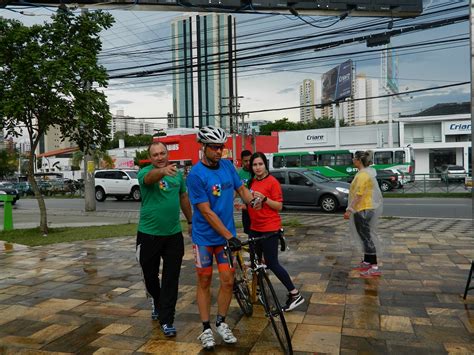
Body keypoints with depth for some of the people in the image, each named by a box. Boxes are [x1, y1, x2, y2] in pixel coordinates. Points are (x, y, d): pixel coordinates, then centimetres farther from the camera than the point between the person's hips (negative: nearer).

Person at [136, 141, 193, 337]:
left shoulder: (177, 173, 3)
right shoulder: (145, 172, -10)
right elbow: (150, 177, -36)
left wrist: (191, 221, 18)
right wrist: (163, 171, -58)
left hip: (173, 235, 2)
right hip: (148, 235, -2)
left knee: (171, 279, 2)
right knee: (150, 275, 16)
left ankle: (166, 321, 13)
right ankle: (156, 301, 46)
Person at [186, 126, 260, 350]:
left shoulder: (228, 166, -1)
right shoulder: (196, 175, -17)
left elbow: (241, 189, 11)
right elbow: (207, 212, -19)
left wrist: (252, 200, -9)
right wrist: (229, 236, -21)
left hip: (227, 235, 4)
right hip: (205, 237, -4)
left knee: (228, 280, 5)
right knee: (205, 282, 8)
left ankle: (221, 323, 25)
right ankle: (206, 328, 22)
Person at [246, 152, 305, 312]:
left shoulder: (272, 182, -12)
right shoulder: (252, 182, 9)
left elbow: (279, 206, -14)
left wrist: (264, 198, -26)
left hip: (270, 229, -7)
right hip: (255, 228, 7)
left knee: (272, 263, -4)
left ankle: (295, 294, 7)